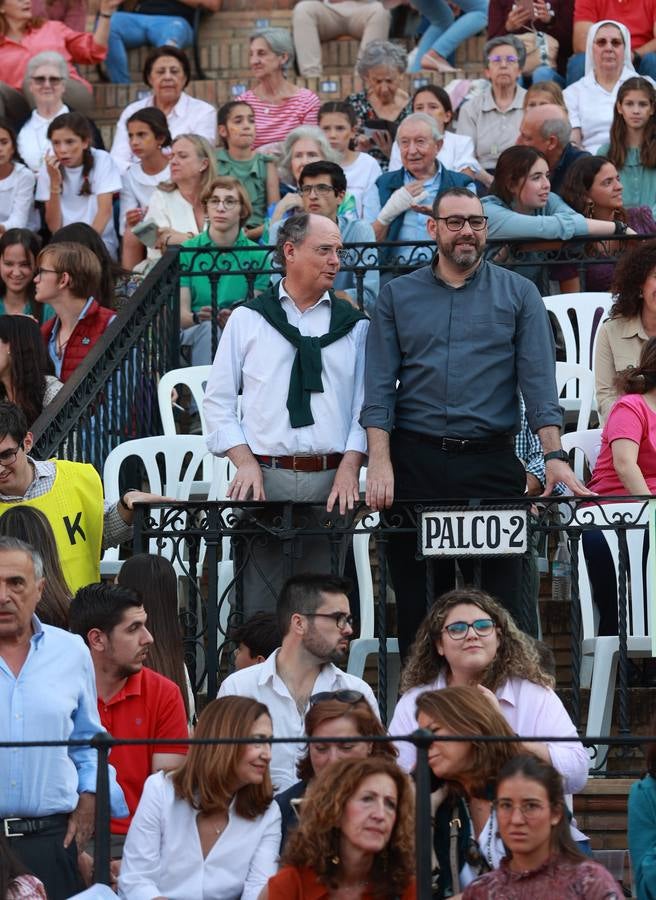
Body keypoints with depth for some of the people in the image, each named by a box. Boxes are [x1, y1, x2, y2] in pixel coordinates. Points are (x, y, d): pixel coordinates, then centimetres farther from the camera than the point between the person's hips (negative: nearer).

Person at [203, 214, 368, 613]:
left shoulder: (355, 325, 11)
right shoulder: (247, 320, 8)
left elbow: (366, 404, 6)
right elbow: (218, 400, 6)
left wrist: (350, 468, -8)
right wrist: (246, 463, -6)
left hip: (332, 480, 1)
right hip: (265, 478, -1)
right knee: (260, 606, -4)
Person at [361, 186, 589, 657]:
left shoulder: (518, 295, 7)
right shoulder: (398, 296, 10)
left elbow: (538, 382, 0)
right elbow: (379, 385, 4)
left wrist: (554, 455, -13)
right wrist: (380, 461, -8)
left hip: (491, 460, -1)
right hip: (414, 460, 1)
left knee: (501, 593, -4)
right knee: (416, 600, 4)